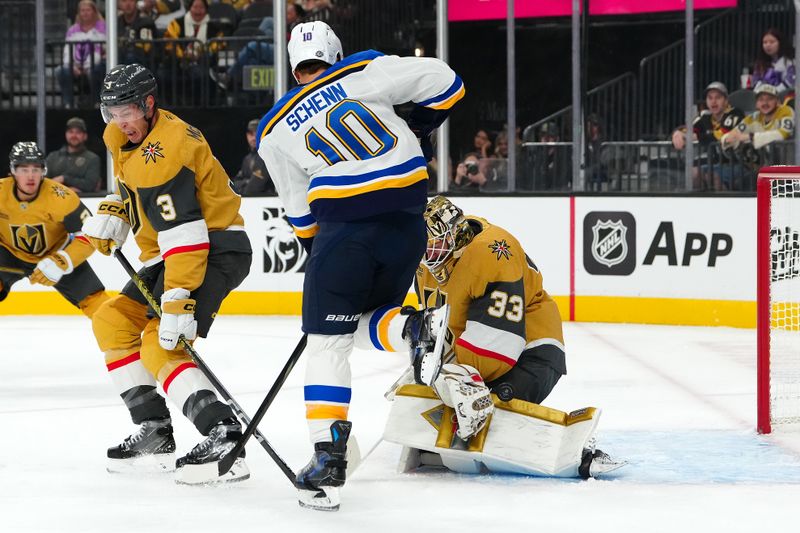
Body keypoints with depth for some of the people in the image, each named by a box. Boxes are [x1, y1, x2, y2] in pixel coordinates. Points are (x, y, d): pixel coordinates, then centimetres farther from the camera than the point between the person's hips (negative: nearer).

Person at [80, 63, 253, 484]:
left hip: (215, 249, -11)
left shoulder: (164, 153, -25)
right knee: (113, 322, 10)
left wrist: (178, 301, -37)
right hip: (170, 254, 11)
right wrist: (109, 217, 6)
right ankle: (154, 433, 10)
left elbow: (184, 233, -32)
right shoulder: (126, 135, 6)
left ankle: (224, 437, -33)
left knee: (160, 346, -22)